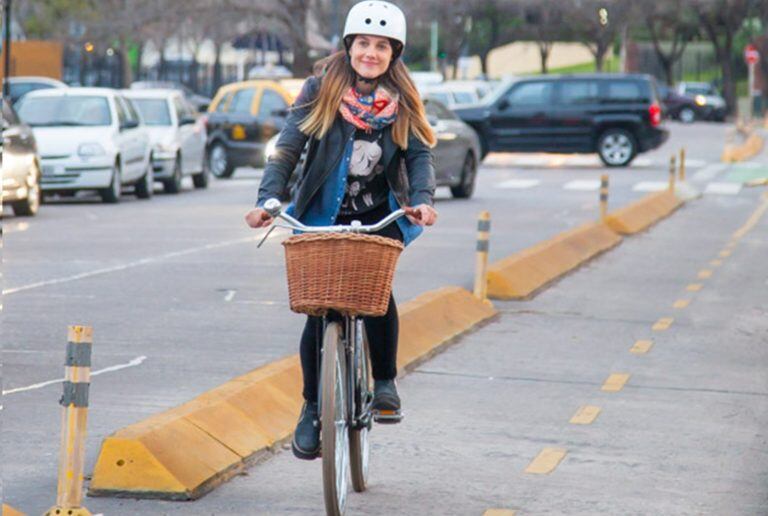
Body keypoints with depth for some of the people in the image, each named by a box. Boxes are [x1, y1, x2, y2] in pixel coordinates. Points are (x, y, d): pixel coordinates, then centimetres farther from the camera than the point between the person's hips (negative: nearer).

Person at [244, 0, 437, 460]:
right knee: (319, 310, -6)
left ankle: (385, 380, -2)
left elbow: (420, 154, -5)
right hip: (323, 216, 0)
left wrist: (423, 199, -24)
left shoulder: (403, 101, 0)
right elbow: (289, 148, -8)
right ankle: (312, 409, 11)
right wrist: (268, 199, -21)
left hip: (380, 217, 0)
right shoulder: (322, 89, -6)